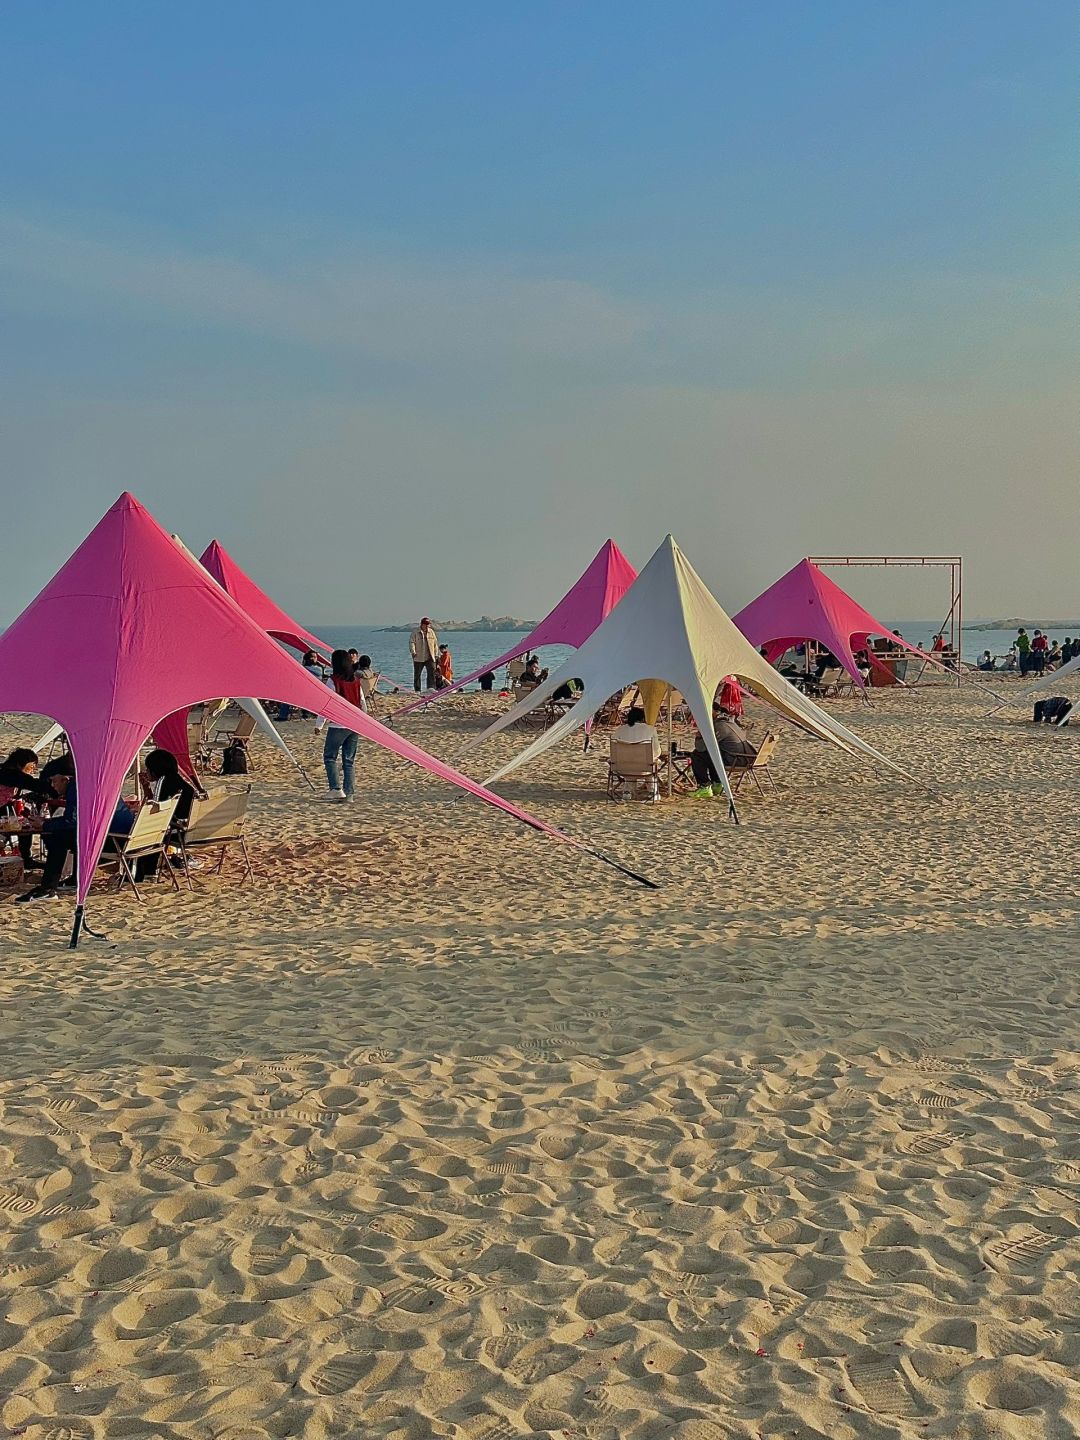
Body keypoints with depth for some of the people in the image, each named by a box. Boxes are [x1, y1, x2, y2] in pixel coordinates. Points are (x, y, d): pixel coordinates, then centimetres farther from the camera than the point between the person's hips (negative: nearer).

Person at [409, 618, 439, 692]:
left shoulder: (431, 632, 13)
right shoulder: (415, 632, 1)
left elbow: (435, 643, 18)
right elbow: (411, 642, -6)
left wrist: (436, 654, 13)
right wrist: (413, 652, -20)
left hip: (429, 657, 3)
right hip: (418, 658, -3)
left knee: (432, 671, -14)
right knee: (417, 674, 2)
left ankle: (431, 687, -15)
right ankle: (417, 690, 8)